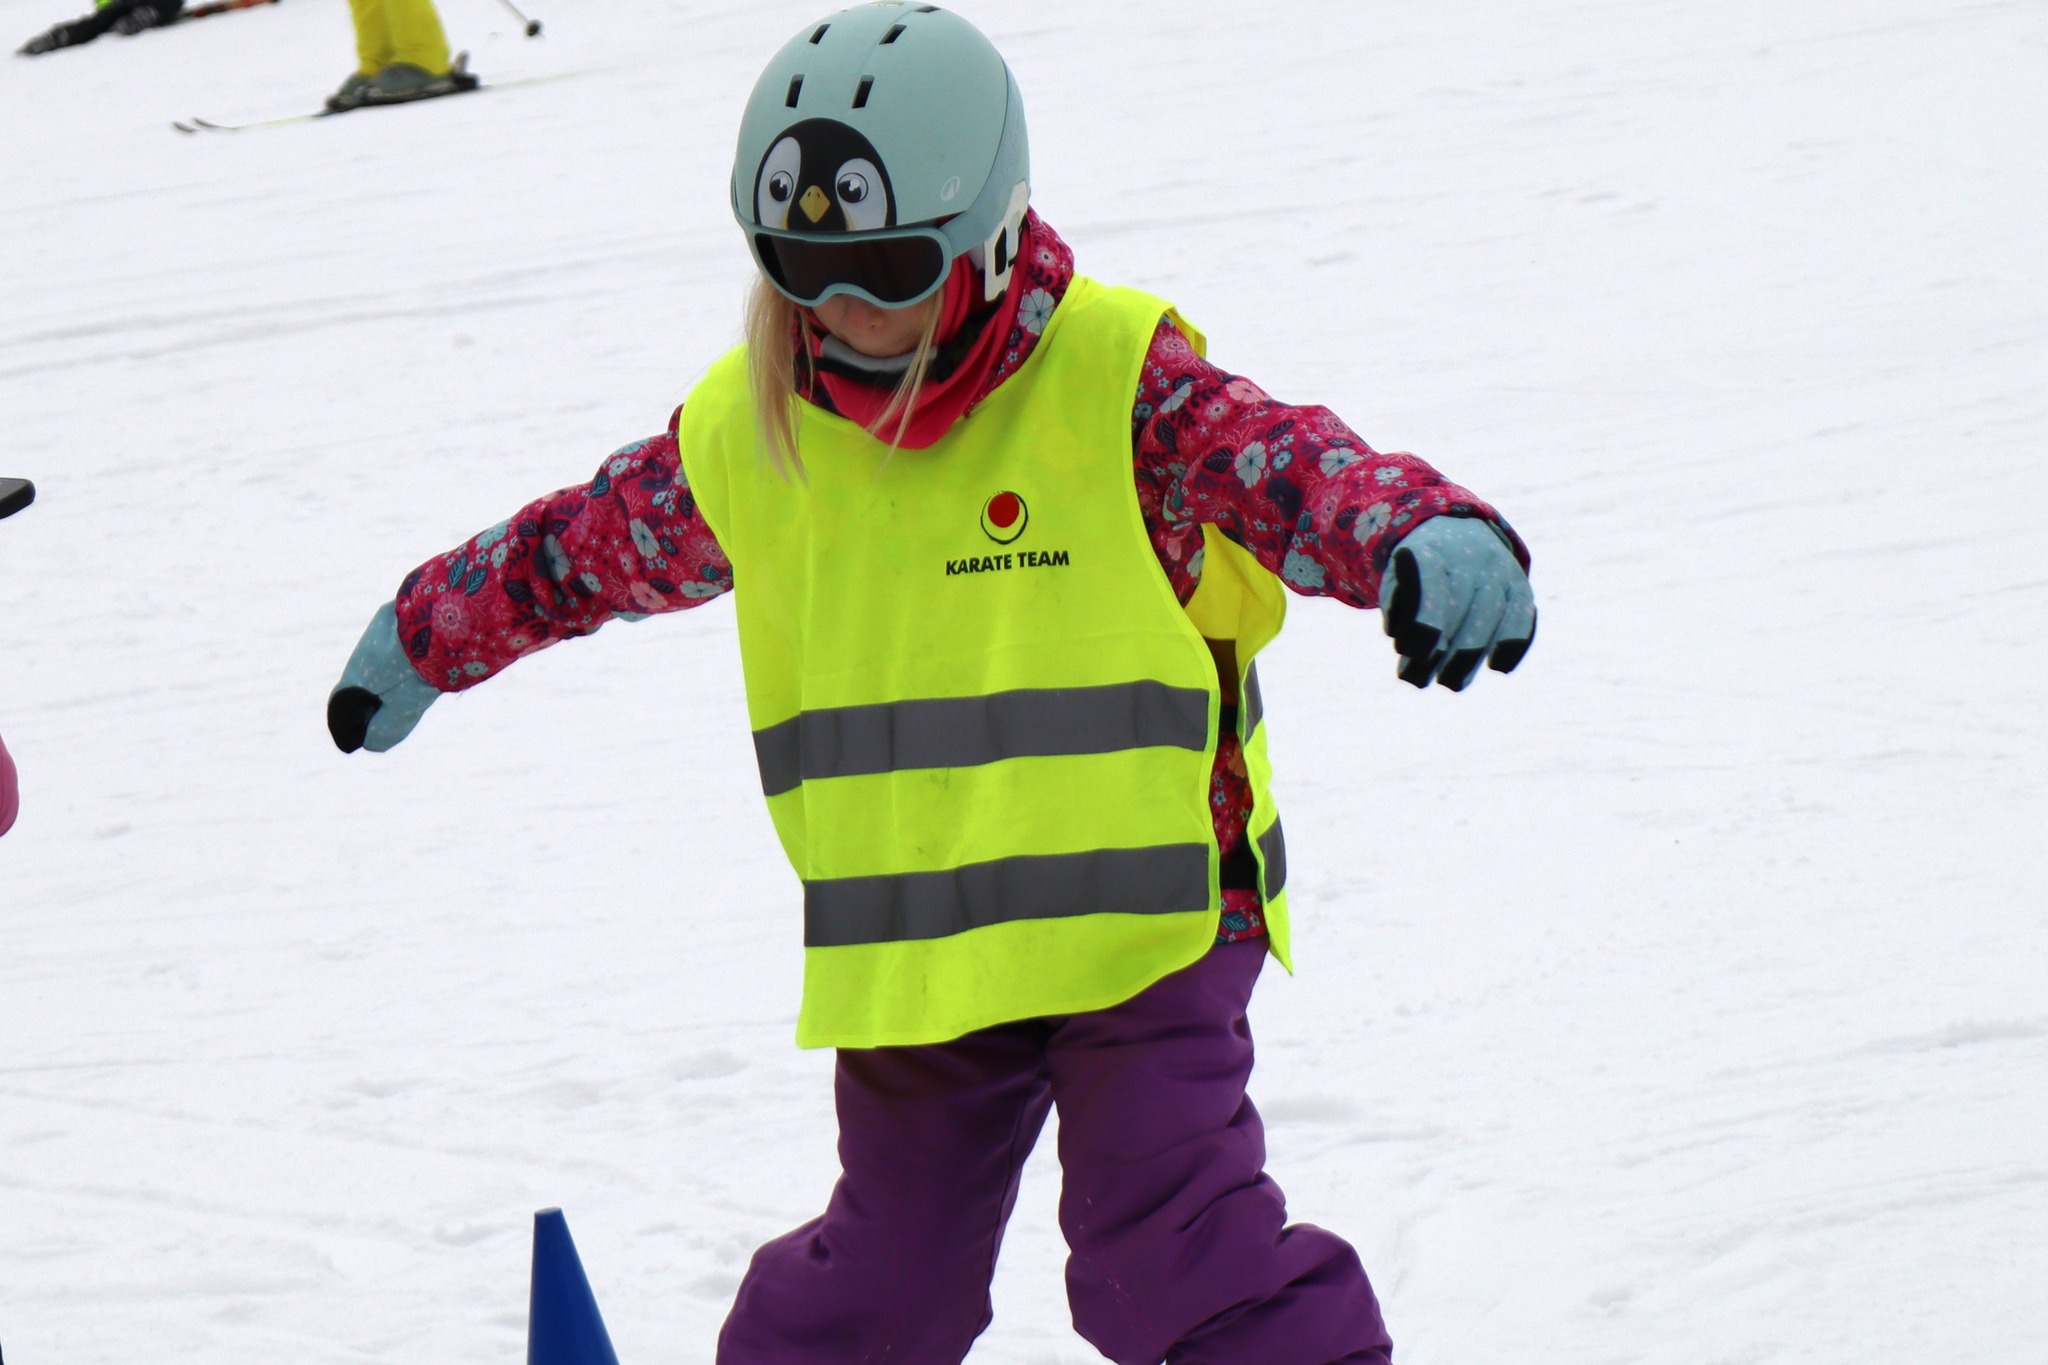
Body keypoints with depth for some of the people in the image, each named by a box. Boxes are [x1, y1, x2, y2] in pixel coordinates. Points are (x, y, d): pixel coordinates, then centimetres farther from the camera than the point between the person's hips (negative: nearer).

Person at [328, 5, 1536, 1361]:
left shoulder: (1117, 381, -11)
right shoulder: (746, 430, 3)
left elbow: (1294, 464, -24)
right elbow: (594, 541, 22)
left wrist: (1432, 535, -47)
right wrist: (427, 632, 38)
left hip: (1141, 925, -4)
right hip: (905, 964, 4)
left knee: (1173, 1244, -16)